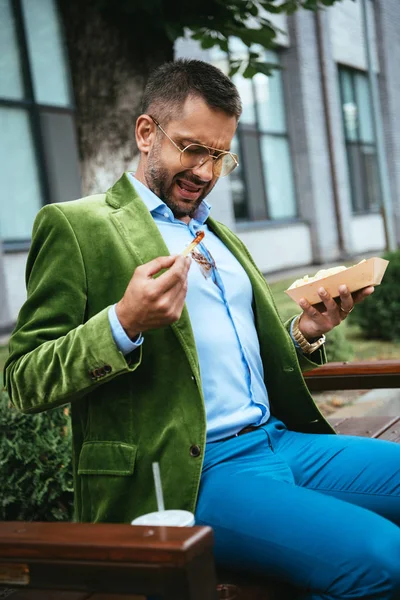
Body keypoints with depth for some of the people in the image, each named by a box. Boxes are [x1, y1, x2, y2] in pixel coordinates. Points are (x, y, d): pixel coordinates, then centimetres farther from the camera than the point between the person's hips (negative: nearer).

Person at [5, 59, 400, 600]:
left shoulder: (222, 237, 22)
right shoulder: (74, 226, 0)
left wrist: (306, 332, 5)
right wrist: (123, 324, -22)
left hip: (279, 441, 8)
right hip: (187, 479, -7)